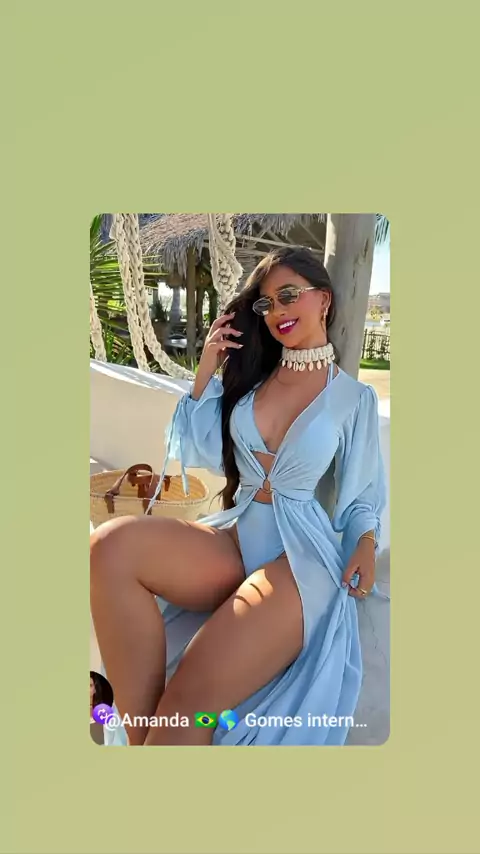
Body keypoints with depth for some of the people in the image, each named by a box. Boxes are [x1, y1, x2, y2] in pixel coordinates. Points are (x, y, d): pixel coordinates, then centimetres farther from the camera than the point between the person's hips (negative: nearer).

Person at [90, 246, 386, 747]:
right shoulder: (248, 374, 13)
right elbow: (198, 450, 12)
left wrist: (366, 544, -8)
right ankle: (141, 735, -22)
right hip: (234, 537, 4)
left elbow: (362, 495, 12)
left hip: (301, 555, -4)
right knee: (110, 547, -29)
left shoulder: (356, 397, 5)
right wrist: (206, 372, 6)